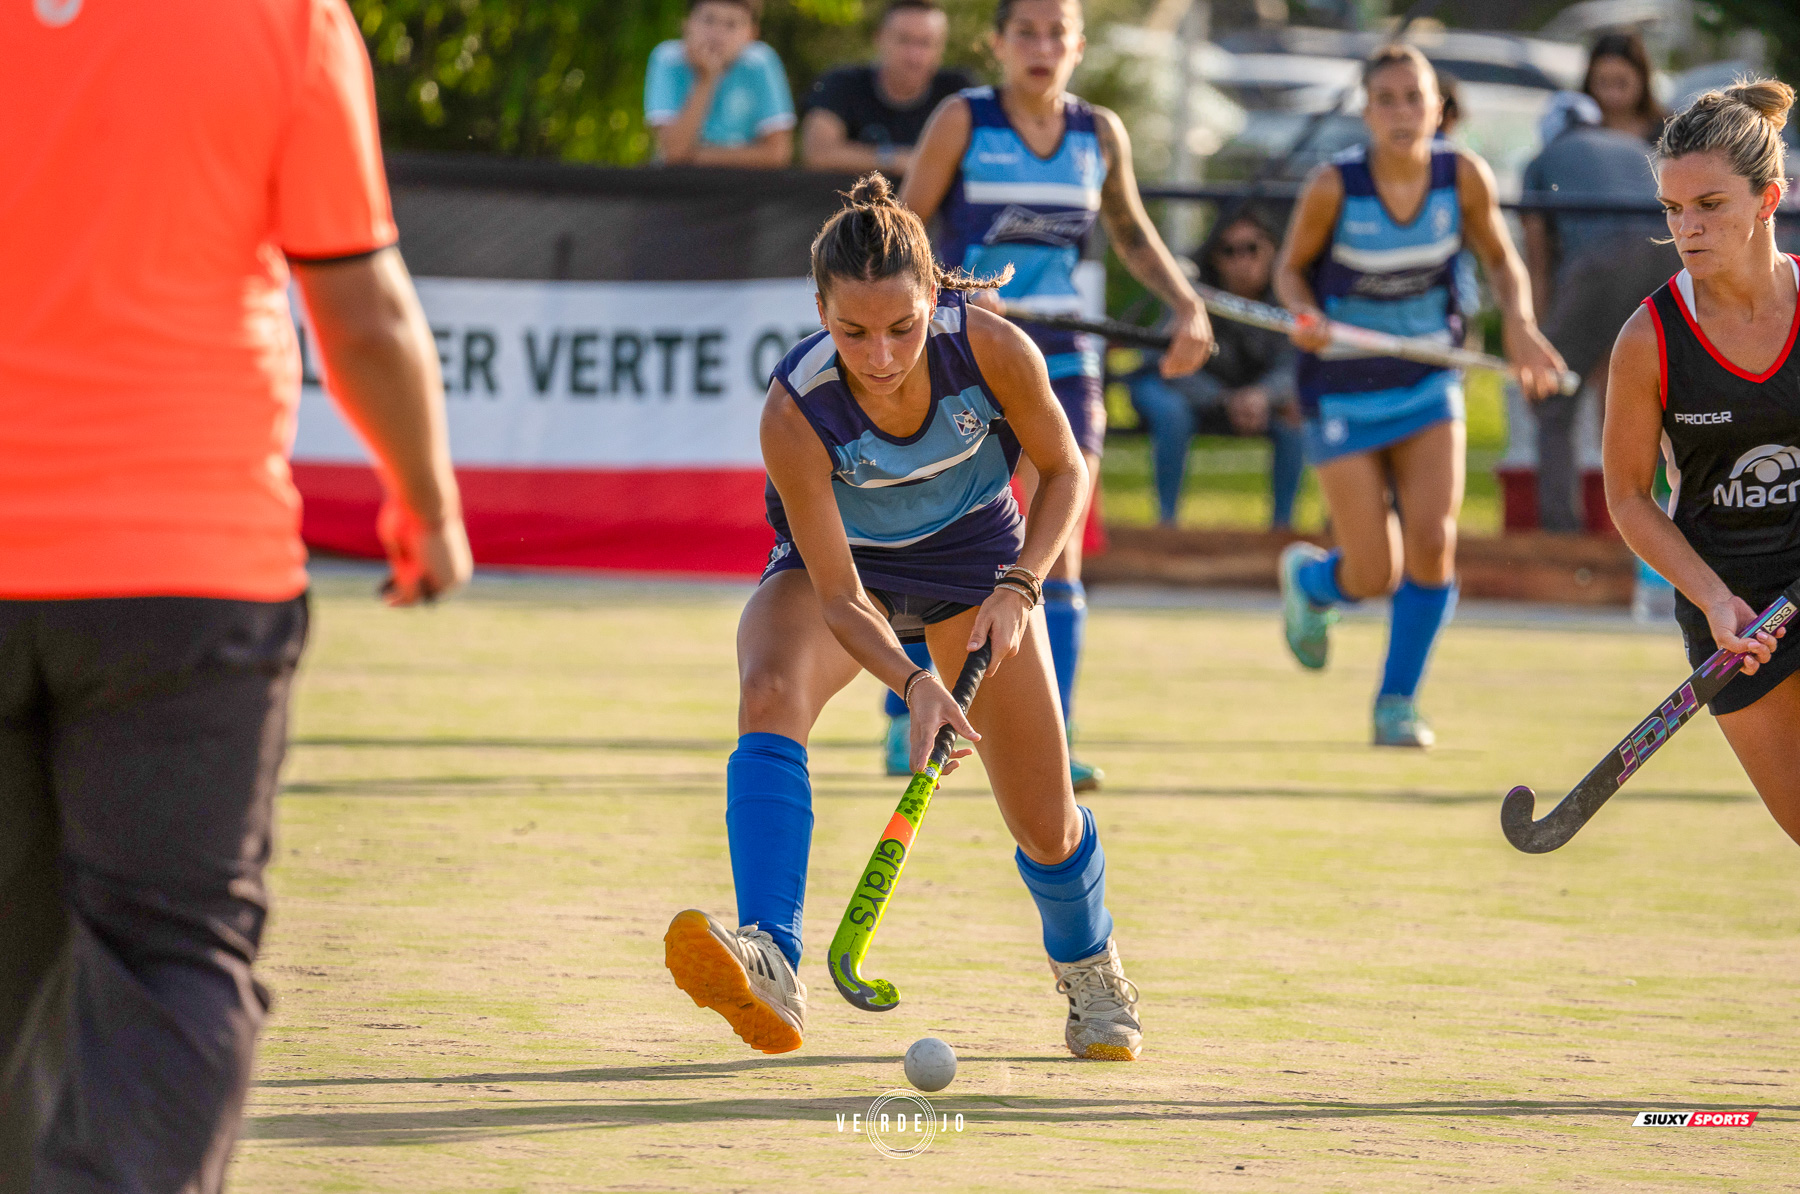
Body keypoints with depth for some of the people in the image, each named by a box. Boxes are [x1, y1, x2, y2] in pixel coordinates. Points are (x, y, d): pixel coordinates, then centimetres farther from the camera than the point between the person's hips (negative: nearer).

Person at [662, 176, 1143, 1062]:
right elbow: (838, 597, -30)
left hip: (973, 554, 2)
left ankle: (1087, 963, 40)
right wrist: (914, 685, -46)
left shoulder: (992, 349, -30)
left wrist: (1018, 588, -24)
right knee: (770, 693, -36)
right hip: (840, 563, -2)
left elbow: (1064, 471, -10)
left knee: (1046, 829, 4)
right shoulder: (795, 414, -34)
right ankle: (770, 966, -48)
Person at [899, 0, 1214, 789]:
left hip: (1061, 364, 2)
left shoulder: (1100, 133, 4)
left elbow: (1132, 233, 20)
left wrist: (1186, 304, 8)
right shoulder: (963, 122, -6)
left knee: (1055, 554, -8)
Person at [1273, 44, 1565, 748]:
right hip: (1344, 393, -2)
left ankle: (1396, 702, 6)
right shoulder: (1334, 187, -18)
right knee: (1374, 576, -4)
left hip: (1429, 385, 2)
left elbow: (1499, 259, 6)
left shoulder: (1463, 176, -10)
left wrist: (1519, 326, -12)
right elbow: (1290, 266, -2)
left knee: (1433, 544, -14)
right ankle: (1307, 578, 35)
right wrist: (1304, 313, -24)